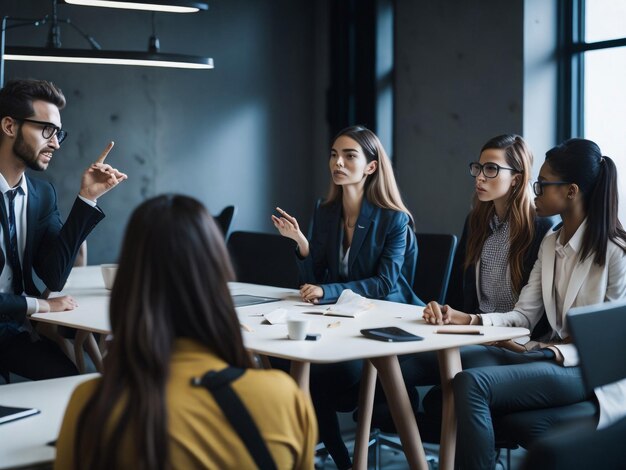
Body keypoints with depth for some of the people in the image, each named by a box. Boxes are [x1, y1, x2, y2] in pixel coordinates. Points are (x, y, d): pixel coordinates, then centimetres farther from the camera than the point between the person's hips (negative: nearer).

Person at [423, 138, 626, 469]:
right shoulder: (550, 243, 12)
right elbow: (524, 315, 7)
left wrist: (554, 353, -23)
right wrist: (465, 319, -9)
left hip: (588, 369, -7)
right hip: (550, 354, 7)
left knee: (472, 383, -28)